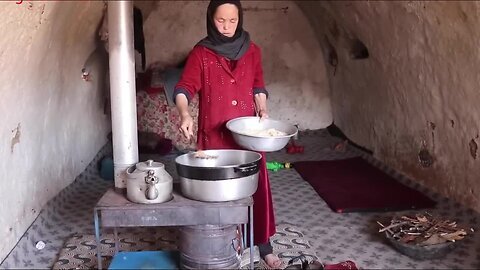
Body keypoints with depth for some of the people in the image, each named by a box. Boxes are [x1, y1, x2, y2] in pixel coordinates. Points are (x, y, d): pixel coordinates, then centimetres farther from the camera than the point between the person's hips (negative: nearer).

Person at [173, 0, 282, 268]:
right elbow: (184, 88, -9)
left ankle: (264, 245, 18)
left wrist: (263, 109, -2)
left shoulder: (252, 50, 6)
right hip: (215, 133, -2)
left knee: (256, 185, 4)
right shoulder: (201, 53, -3)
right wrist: (185, 114, -28)